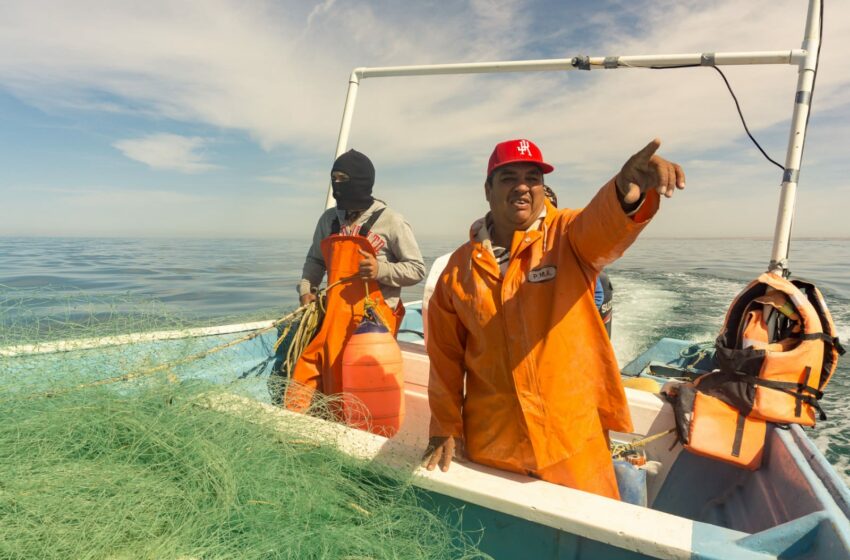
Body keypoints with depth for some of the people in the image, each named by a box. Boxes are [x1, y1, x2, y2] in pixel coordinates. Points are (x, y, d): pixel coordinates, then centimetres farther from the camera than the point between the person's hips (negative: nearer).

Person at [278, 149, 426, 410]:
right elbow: (315, 259, 23)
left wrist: (381, 270, -16)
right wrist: (306, 289, 7)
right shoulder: (329, 219, 11)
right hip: (335, 313, 5)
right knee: (308, 370, 0)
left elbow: (417, 269, -2)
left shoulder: (390, 221, -4)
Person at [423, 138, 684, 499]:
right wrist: (445, 426, 3)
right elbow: (445, 355, 3)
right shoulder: (460, 266, -2)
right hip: (490, 442, 2)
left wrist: (628, 188, -53)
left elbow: (604, 223, -32)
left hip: (573, 436, -1)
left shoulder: (568, 236, -7)